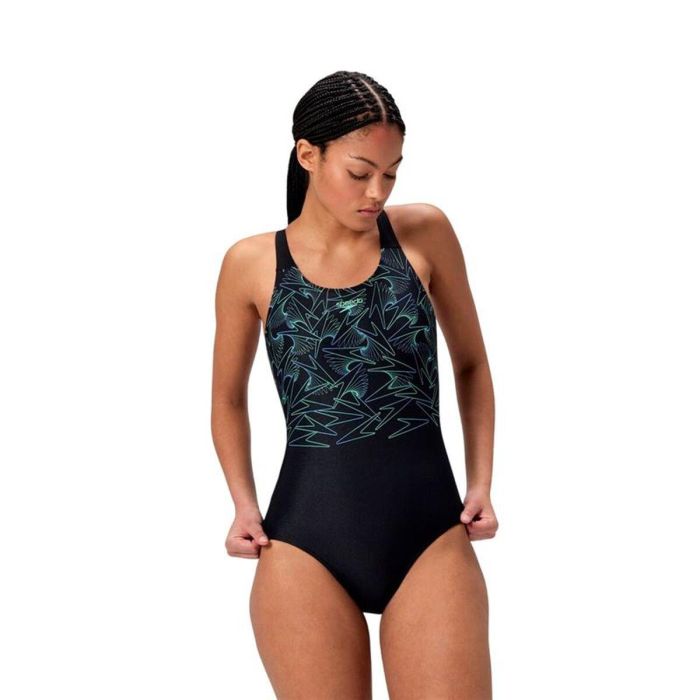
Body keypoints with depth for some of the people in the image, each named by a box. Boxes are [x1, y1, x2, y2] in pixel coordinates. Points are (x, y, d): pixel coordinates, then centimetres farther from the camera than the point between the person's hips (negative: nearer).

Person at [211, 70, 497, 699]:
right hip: (305, 546, 0)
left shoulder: (424, 233, 3)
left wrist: (481, 482, 6)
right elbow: (229, 397, 16)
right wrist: (244, 504, 4)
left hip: (433, 536, 1)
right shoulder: (252, 264, 2)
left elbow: (471, 363, 15)